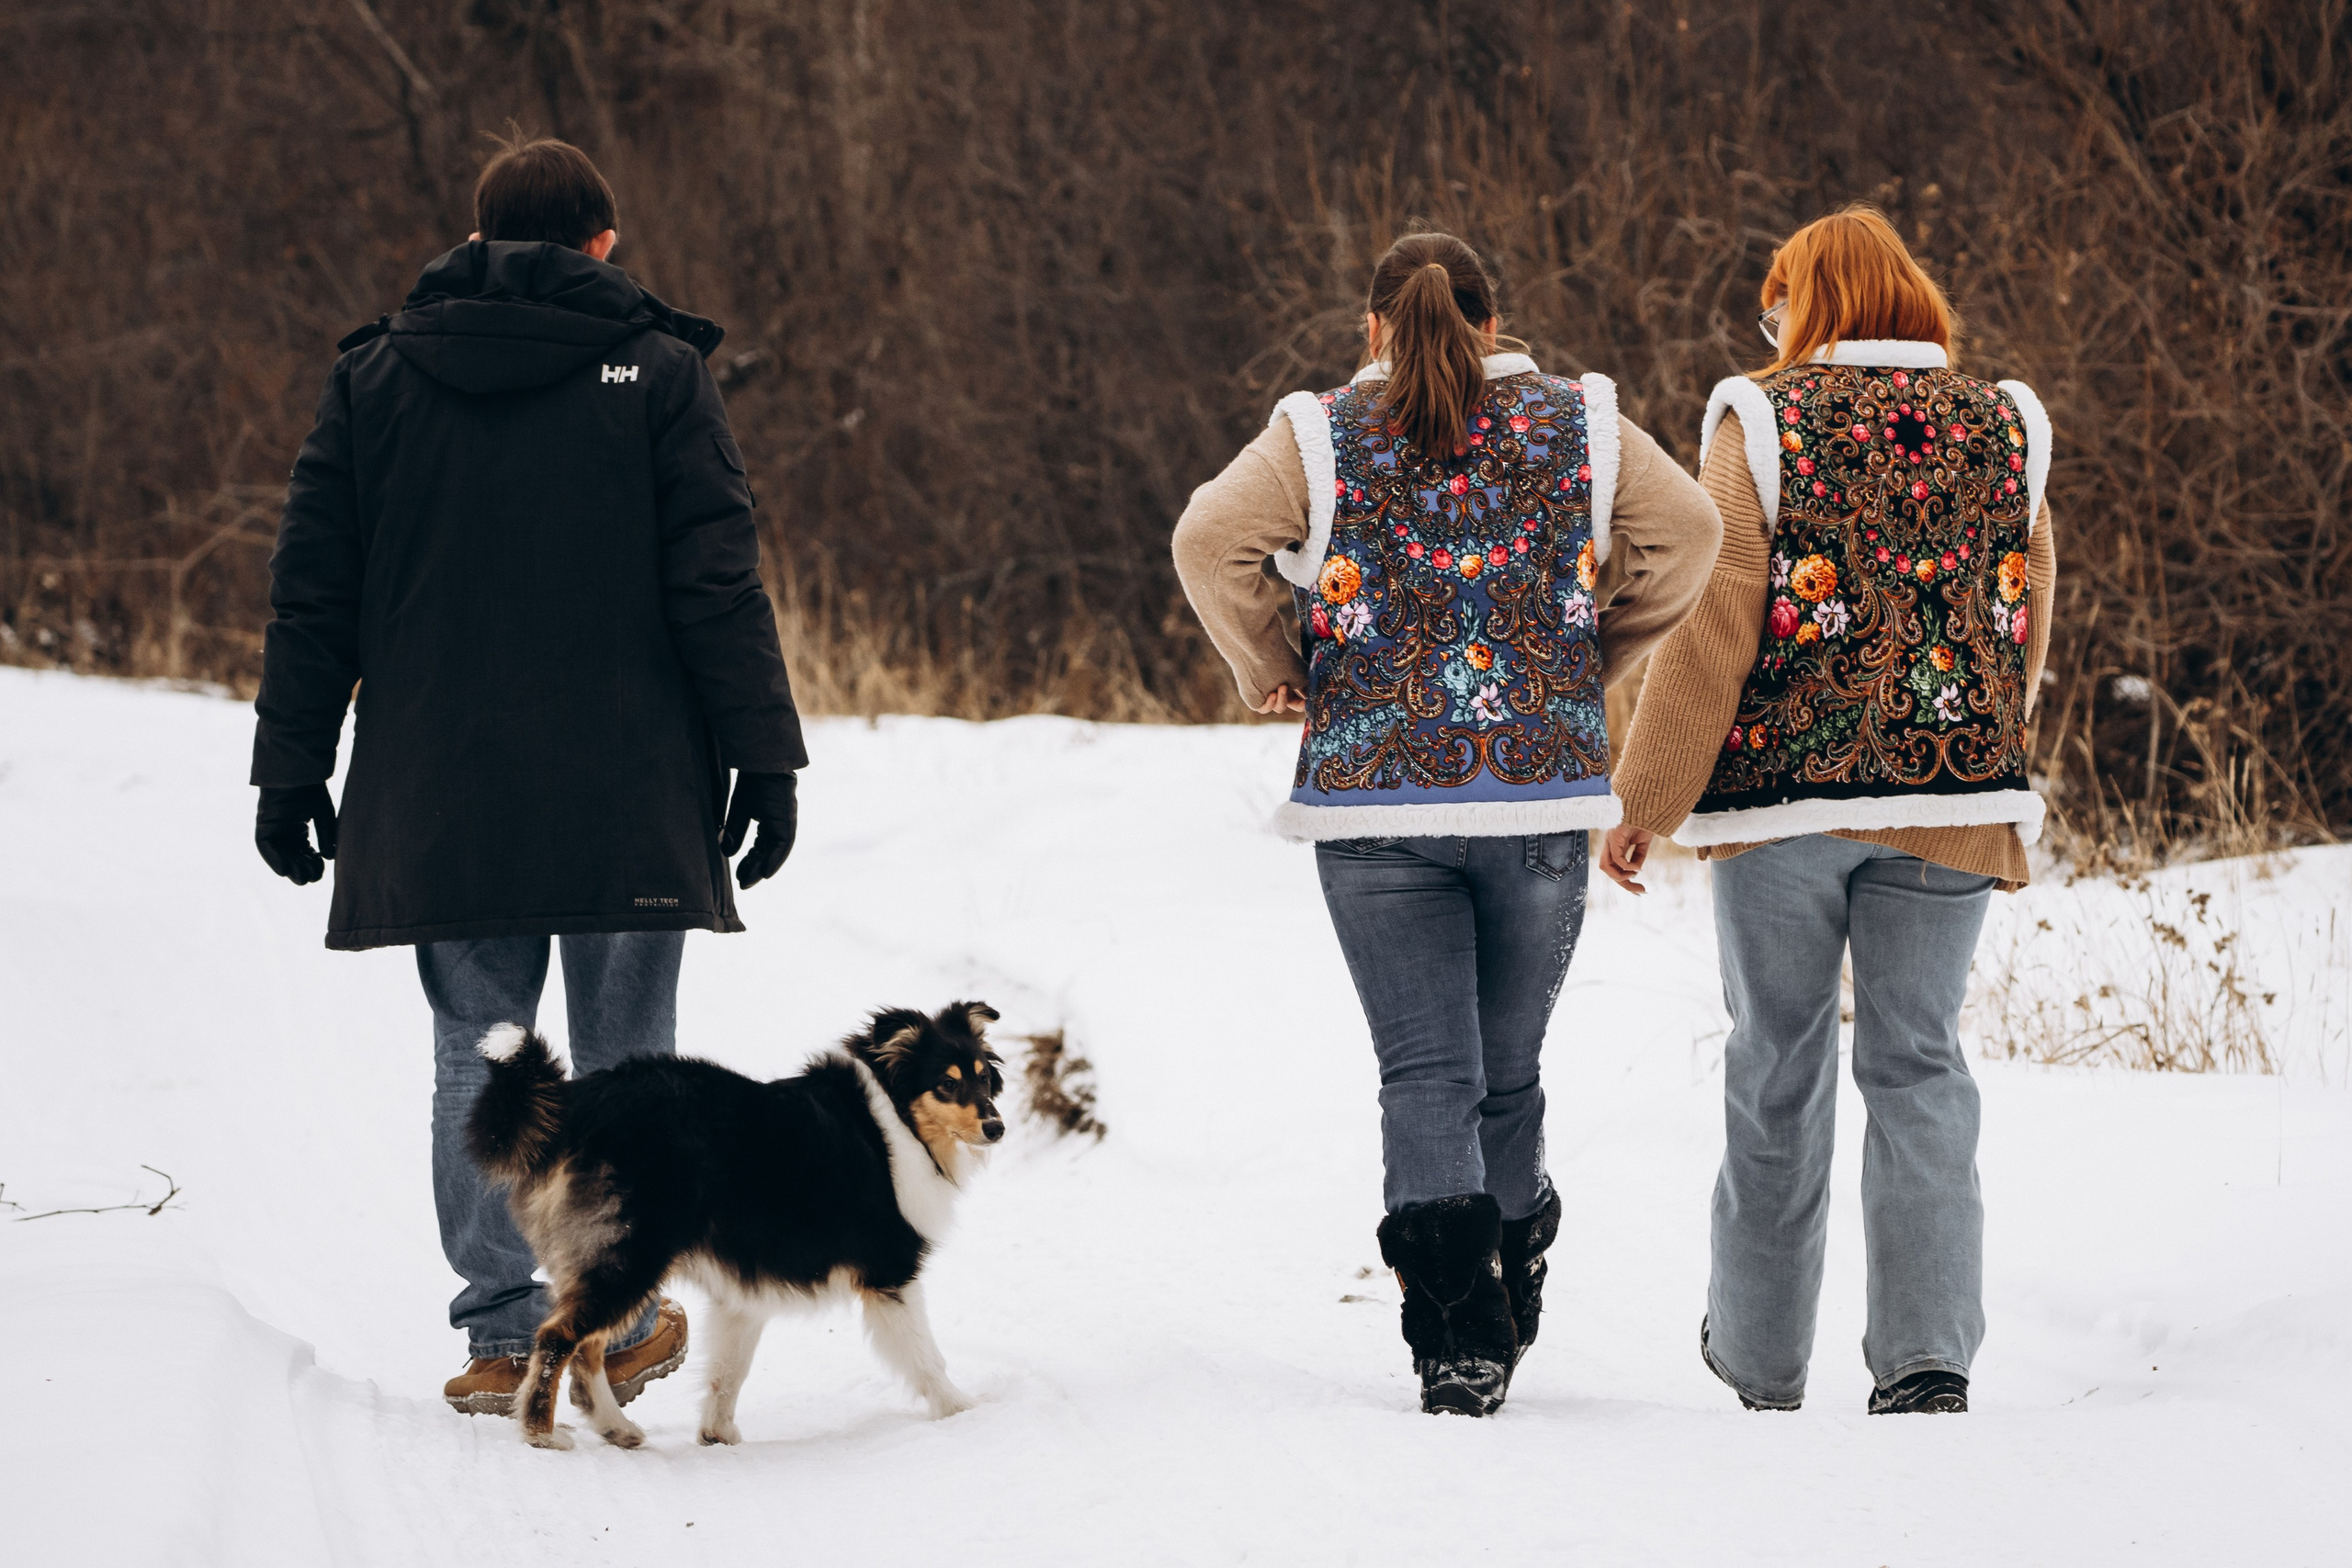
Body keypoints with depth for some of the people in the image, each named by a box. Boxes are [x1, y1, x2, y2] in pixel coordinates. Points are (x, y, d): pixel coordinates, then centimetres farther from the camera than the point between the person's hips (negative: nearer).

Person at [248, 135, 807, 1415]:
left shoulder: (376, 376, 8)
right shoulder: (655, 372, -1)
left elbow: (313, 592, 7)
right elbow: (716, 585, -6)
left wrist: (293, 769, 11)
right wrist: (764, 755, -2)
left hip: (440, 796, 2)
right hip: (628, 796, -2)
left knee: (476, 1054, 6)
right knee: (623, 1056, 7)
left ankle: (503, 1334, 2)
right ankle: (619, 1327, 12)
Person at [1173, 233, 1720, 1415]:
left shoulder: (1320, 437, 2)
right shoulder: (1578, 425, 7)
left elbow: (1211, 539, -11)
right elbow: (1687, 533, 1)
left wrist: (1274, 674, 2)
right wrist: (1595, 659, 11)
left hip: (1376, 793, -1)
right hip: (1542, 793, 2)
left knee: (1426, 1073, -2)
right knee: (1508, 1071, 16)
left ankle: (1456, 1333, -18)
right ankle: (1511, 1308, 25)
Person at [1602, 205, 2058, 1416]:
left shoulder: (1761, 423, -4)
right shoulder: (2002, 428, 6)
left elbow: (1710, 626, -7)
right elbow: (2027, 629, 14)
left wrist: (1644, 801, -1)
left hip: (1784, 794, -2)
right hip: (1952, 800, 2)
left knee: (1777, 1072, 11)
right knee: (1917, 1065, 6)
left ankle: (1761, 1356, 22)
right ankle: (1927, 1347, -10)